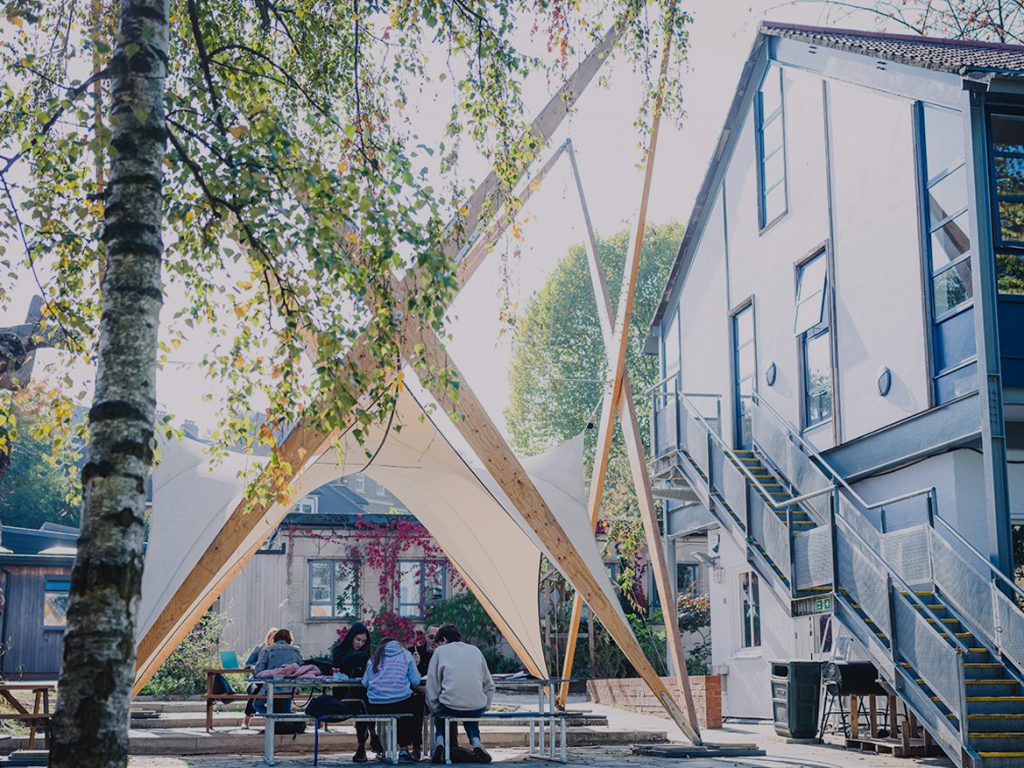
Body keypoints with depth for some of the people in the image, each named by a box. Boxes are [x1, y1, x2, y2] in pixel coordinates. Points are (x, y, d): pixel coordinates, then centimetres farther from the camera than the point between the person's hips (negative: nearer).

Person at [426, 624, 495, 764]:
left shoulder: (440, 651, 6)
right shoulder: (475, 650, 16)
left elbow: (432, 684, 3)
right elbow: (489, 685, 16)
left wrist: (434, 708, 14)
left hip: (450, 707, -2)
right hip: (478, 708, 2)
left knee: (439, 714, 33)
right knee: (471, 717, 37)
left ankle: (440, 741, 7)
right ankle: (476, 742, 10)